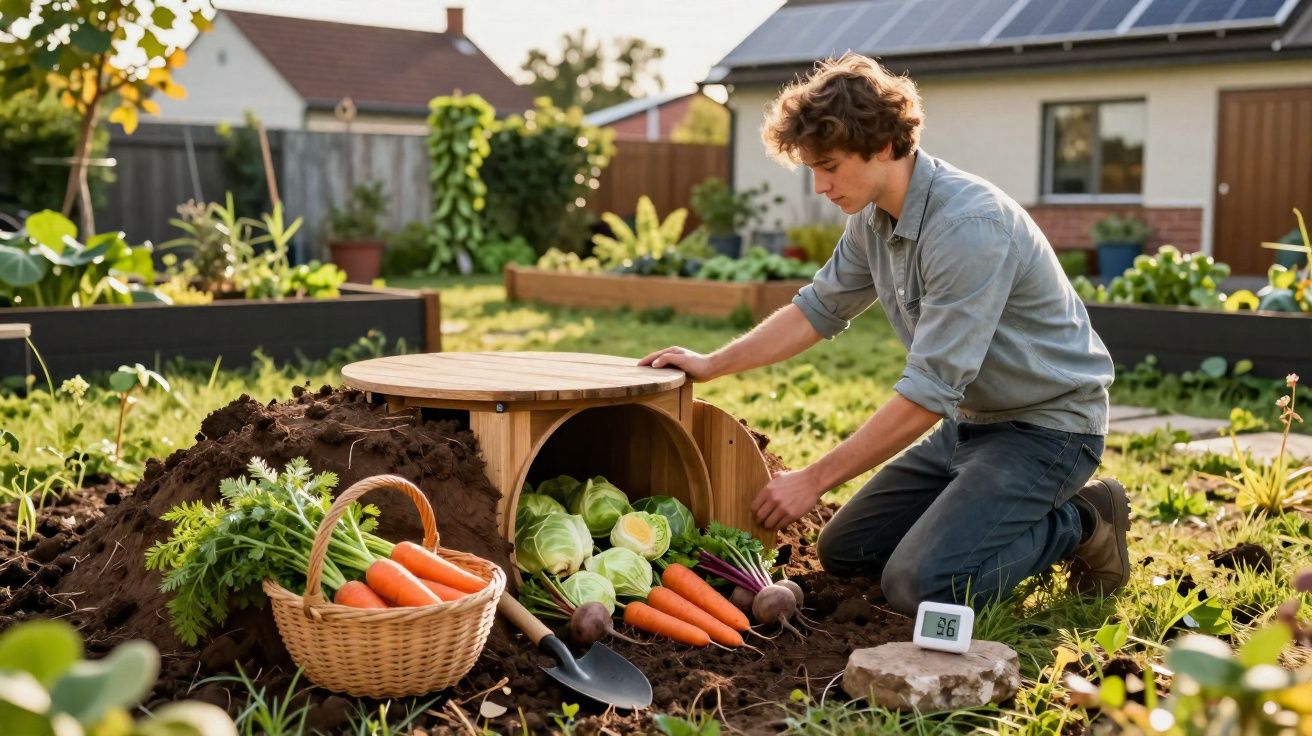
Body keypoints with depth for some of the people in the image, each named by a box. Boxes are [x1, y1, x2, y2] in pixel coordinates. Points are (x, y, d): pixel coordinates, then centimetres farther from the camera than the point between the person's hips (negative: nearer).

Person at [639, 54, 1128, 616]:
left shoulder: (969, 226, -29)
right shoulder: (873, 218, -1)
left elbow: (928, 392, -30)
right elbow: (822, 307, 14)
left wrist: (814, 480, -24)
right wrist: (712, 365, 5)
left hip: (1046, 424, -9)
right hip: (971, 419, 9)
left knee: (918, 585, -22)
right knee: (843, 552, 8)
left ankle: (1081, 522, 0)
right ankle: (1007, 518, 18)